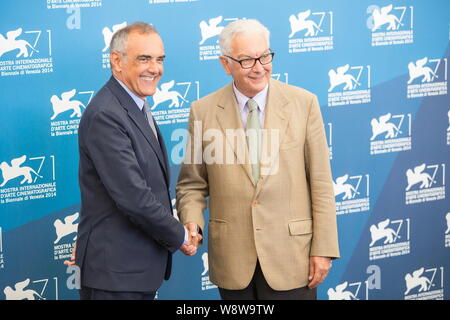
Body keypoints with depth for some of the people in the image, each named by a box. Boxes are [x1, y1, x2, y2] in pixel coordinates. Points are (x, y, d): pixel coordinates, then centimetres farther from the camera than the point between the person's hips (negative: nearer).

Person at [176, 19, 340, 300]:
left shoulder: (304, 103, -1)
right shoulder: (204, 111, 1)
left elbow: (321, 183, -1)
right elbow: (192, 184, 8)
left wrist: (324, 248, -5)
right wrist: (192, 222, -12)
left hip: (291, 255, -1)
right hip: (233, 259, 1)